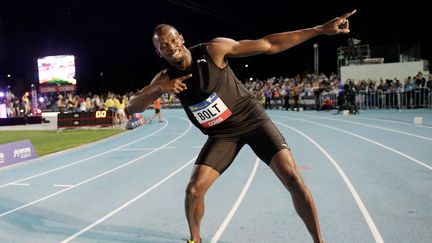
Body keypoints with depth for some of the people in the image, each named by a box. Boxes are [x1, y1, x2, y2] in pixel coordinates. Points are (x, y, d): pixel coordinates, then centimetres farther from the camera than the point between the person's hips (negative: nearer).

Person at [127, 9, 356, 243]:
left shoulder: (213, 49, -18)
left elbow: (269, 44, -17)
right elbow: (132, 107, -8)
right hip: (222, 134, 3)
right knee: (193, 191, -7)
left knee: (292, 178, -16)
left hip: (253, 119, -2)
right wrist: (157, 88, -29)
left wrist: (321, 29, -20)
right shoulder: (166, 78, -7)